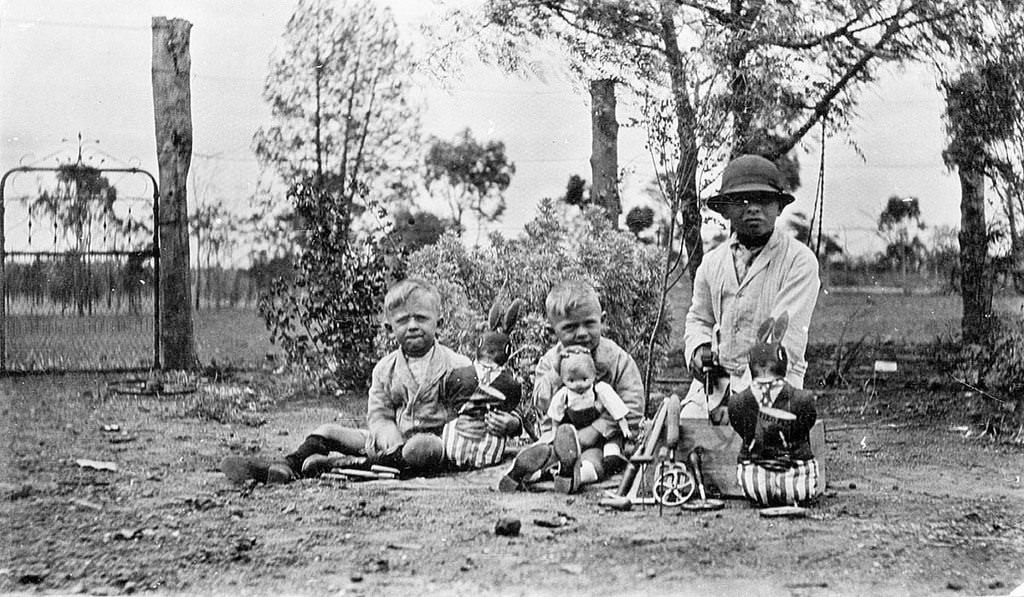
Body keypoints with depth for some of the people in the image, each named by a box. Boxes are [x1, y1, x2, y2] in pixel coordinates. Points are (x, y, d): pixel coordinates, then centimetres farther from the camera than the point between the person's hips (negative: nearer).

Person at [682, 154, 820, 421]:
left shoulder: (799, 261, -5)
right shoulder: (712, 261, 11)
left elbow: (785, 337, -13)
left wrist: (739, 394, -20)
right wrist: (698, 349, 3)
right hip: (712, 380, 4)